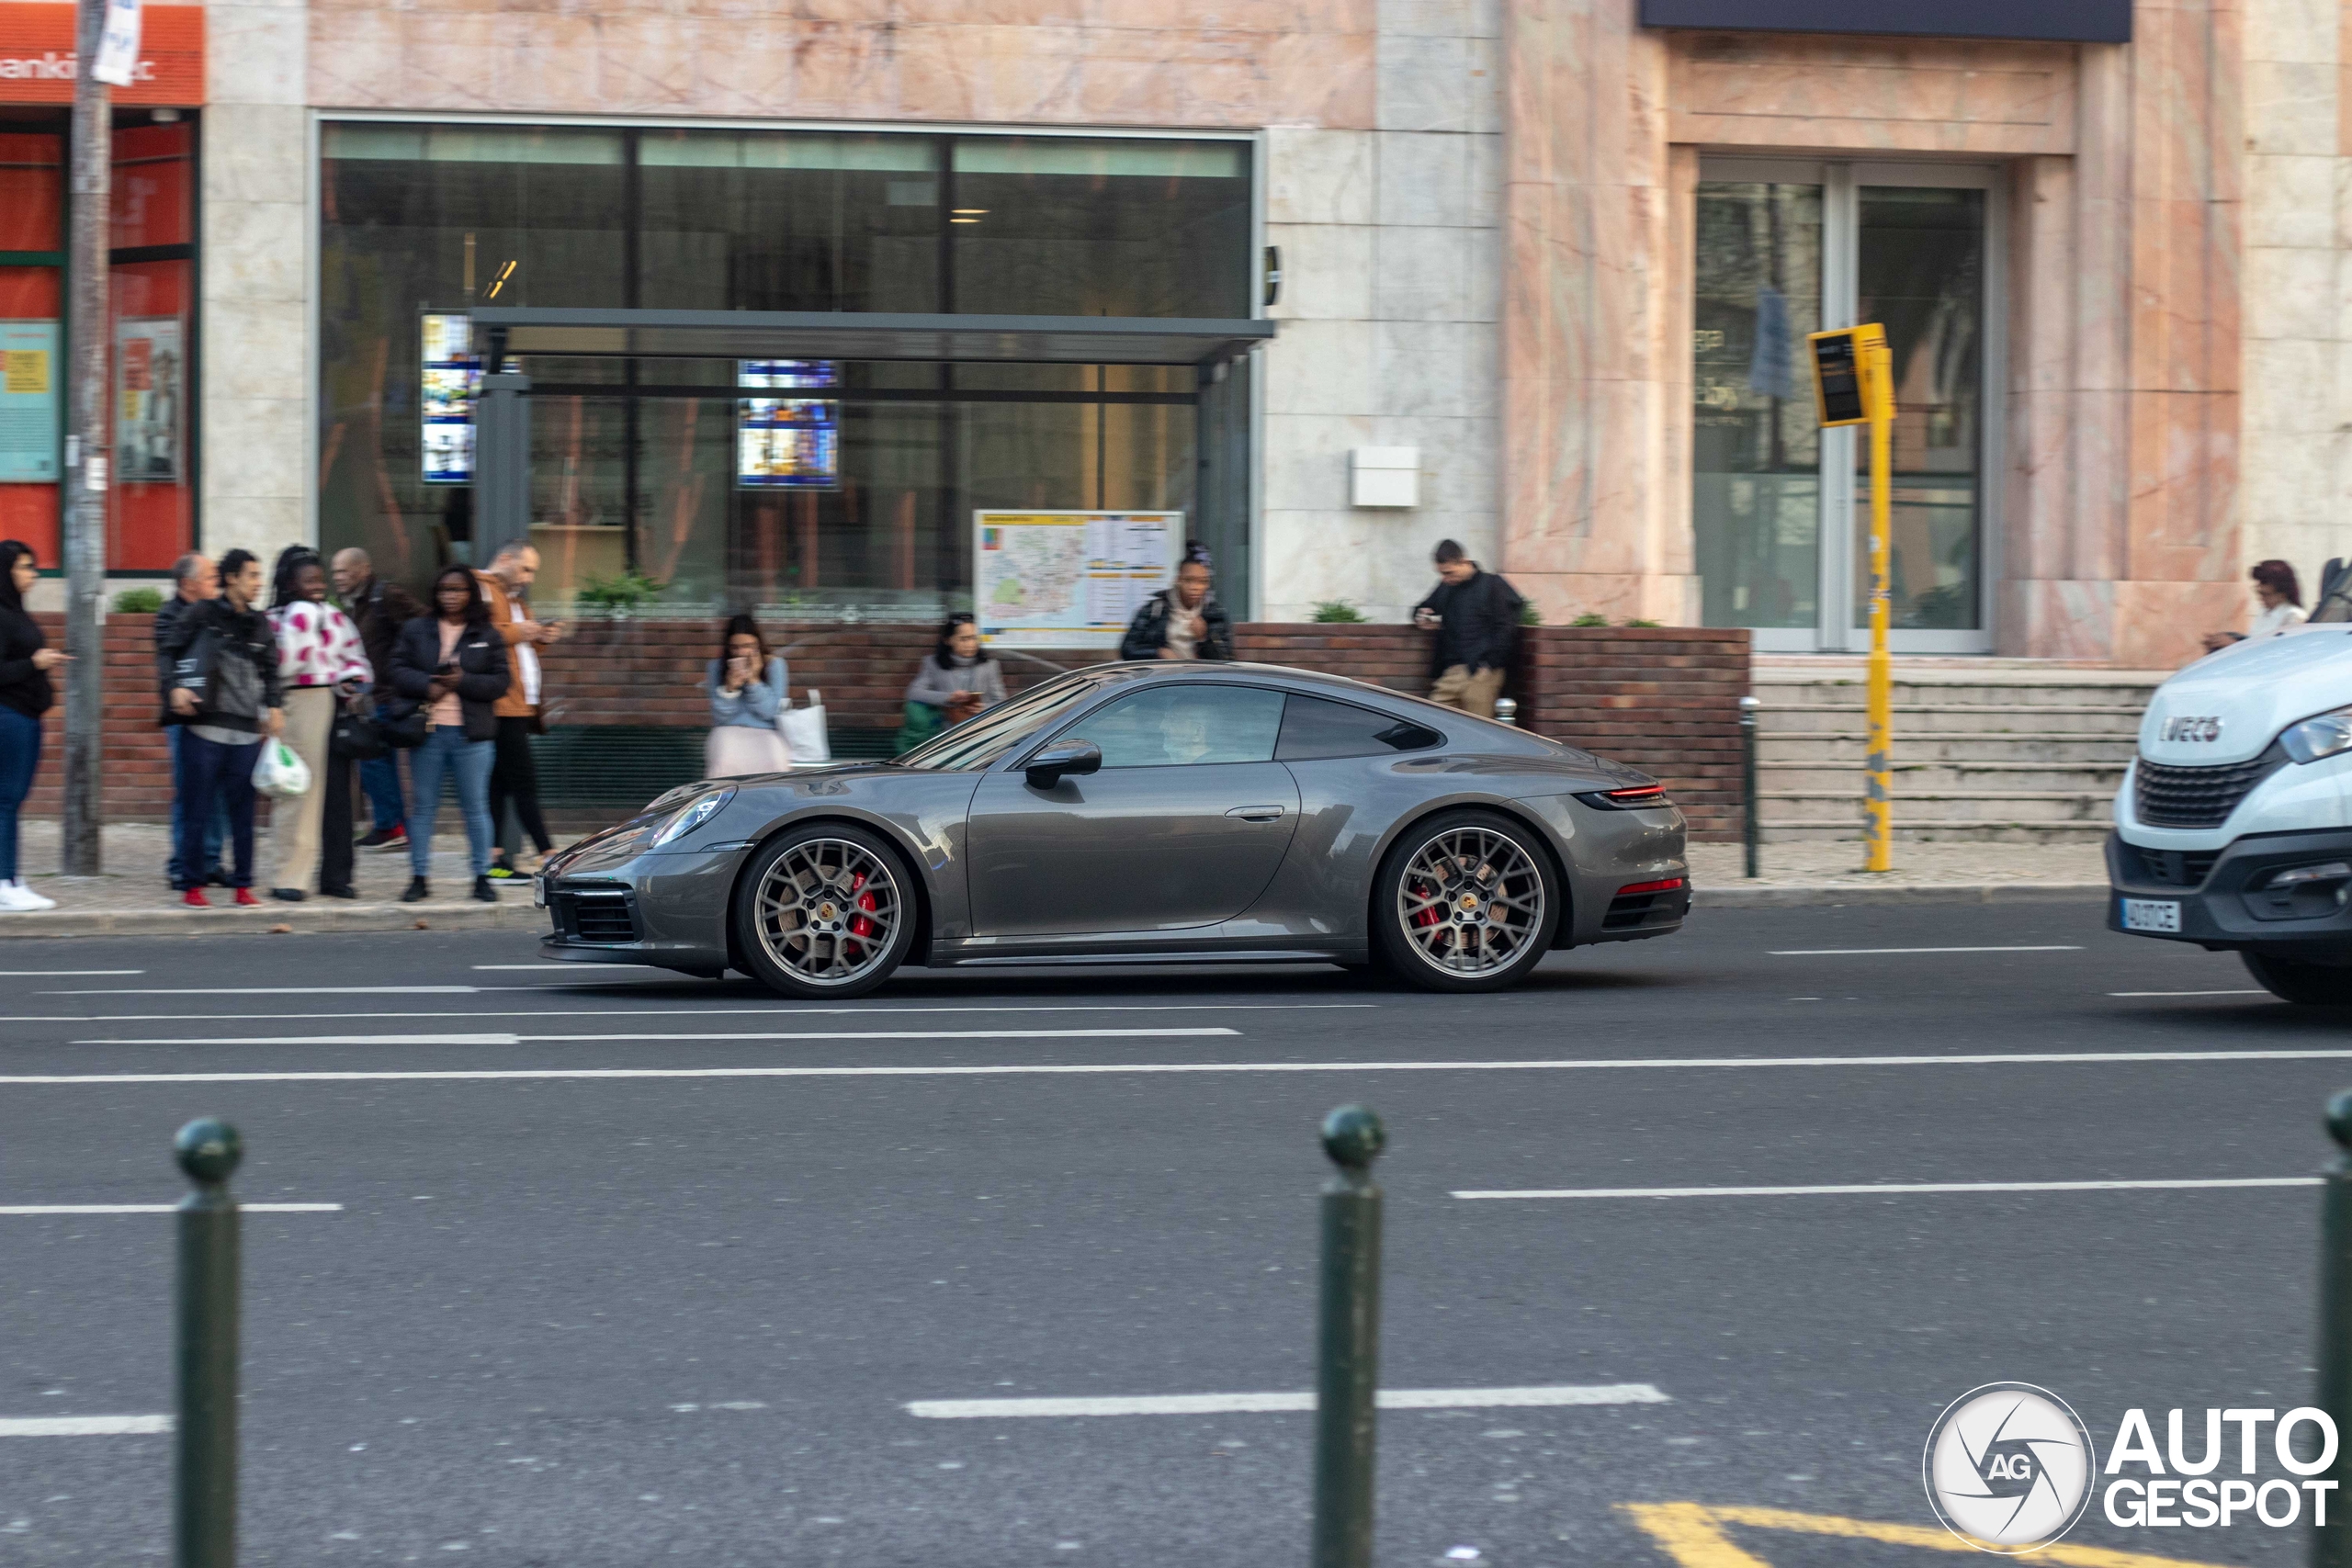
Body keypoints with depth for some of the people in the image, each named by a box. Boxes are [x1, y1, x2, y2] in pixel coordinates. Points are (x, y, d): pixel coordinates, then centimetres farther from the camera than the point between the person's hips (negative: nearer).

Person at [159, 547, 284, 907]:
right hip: (205, 728, -4)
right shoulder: (202, 615, -1)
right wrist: (176, 687, -17)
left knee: (243, 811, 5)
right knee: (197, 810, 0)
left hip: (247, 732, 4)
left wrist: (273, 706, 3)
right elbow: (172, 652, -1)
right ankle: (190, 886, 8)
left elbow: (269, 669, 18)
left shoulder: (260, 624, 13)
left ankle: (243, 884, 12)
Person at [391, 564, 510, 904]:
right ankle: (419, 878, 9)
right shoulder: (416, 630, 9)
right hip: (427, 732, 1)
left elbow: (500, 682, 0)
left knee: (475, 806, 3)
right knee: (422, 806, 3)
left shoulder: (487, 636, 6)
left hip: (471, 735, -1)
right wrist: (428, 686, -13)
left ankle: (482, 878, 10)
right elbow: (399, 672, 3)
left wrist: (462, 681, -13)